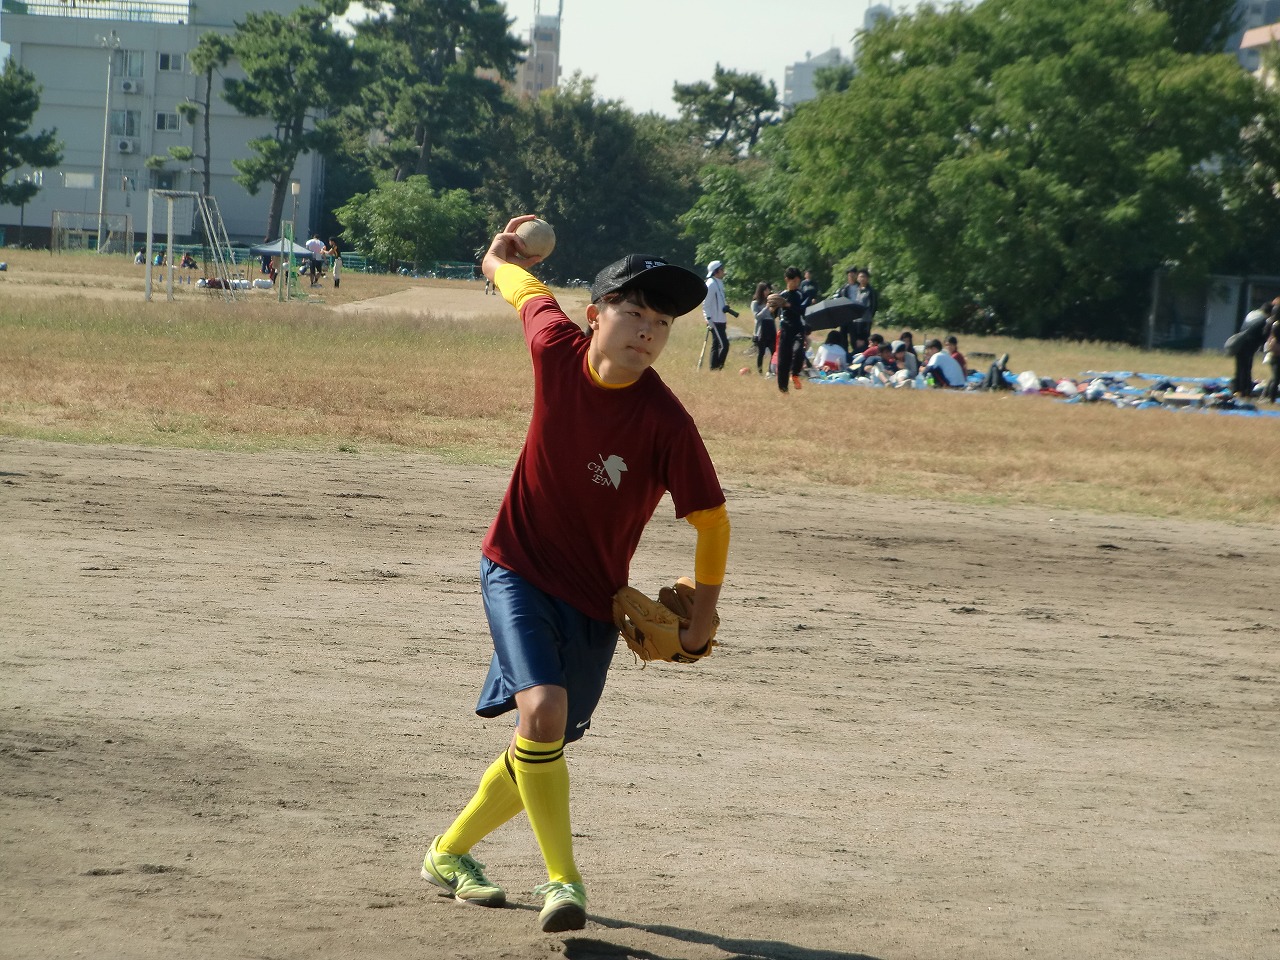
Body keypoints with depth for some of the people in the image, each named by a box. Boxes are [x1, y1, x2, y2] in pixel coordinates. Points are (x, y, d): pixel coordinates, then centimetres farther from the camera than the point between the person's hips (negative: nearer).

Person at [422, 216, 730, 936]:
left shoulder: (665, 422, -22)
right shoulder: (558, 346, -16)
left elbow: (712, 520, -11)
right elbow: (527, 290, 7)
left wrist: (704, 615, -6)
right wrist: (501, 260, 28)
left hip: (592, 599, 1)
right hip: (517, 570, 0)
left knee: (543, 744, 12)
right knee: (542, 709, -22)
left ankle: (451, 851, 36)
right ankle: (563, 880, -13)